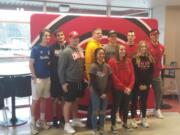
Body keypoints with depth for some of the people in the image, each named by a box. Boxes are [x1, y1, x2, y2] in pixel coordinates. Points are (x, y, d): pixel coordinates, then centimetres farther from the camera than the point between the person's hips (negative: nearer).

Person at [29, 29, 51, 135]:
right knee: (35, 100, 1)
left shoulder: (49, 49, 5)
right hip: (37, 78, -5)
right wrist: (34, 77, -15)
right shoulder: (36, 49, -9)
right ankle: (33, 123, 11)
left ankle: (42, 120, 27)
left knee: (44, 99, 14)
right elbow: (31, 64, -9)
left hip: (47, 78, 5)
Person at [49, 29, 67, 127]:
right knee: (55, 99, 7)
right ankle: (55, 118, 21)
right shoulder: (52, 48, -3)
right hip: (55, 77, -2)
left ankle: (63, 117, 26)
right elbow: (49, 62, -5)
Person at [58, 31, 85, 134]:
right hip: (69, 82, -7)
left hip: (79, 82, 7)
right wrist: (63, 83, -16)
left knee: (76, 101, 19)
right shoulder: (66, 52, -15)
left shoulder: (80, 50, 7)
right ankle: (67, 124, 13)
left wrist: (83, 78, 15)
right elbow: (61, 68, -15)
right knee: (68, 103, 2)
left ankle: (75, 120, 35)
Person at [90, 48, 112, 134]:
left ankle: (101, 128, 24)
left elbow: (109, 81, 3)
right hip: (95, 93, -3)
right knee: (95, 111, 2)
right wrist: (100, 93, -10)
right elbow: (93, 82, -10)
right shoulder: (93, 66, -9)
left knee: (103, 111, 8)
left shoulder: (107, 66, 2)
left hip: (105, 93, 3)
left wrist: (105, 92, -6)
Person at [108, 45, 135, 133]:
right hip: (117, 89, -5)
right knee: (115, 106, 4)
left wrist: (130, 87, -9)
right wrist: (123, 87, -14)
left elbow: (132, 75, 3)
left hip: (128, 89, 5)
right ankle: (113, 125, 17)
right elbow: (114, 77, -14)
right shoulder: (112, 61, -9)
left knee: (126, 106, 14)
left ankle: (125, 123, 31)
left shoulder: (129, 61, 7)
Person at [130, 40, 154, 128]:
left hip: (146, 85, 3)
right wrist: (139, 84, -12)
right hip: (136, 85, -3)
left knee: (144, 102, 12)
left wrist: (147, 84, -8)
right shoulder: (135, 59, -6)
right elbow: (134, 73, -10)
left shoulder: (150, 59, 5)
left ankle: (144, 119, 24)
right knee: (134, 101, 5)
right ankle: (133, 119, 16)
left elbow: (151, 73, 2)